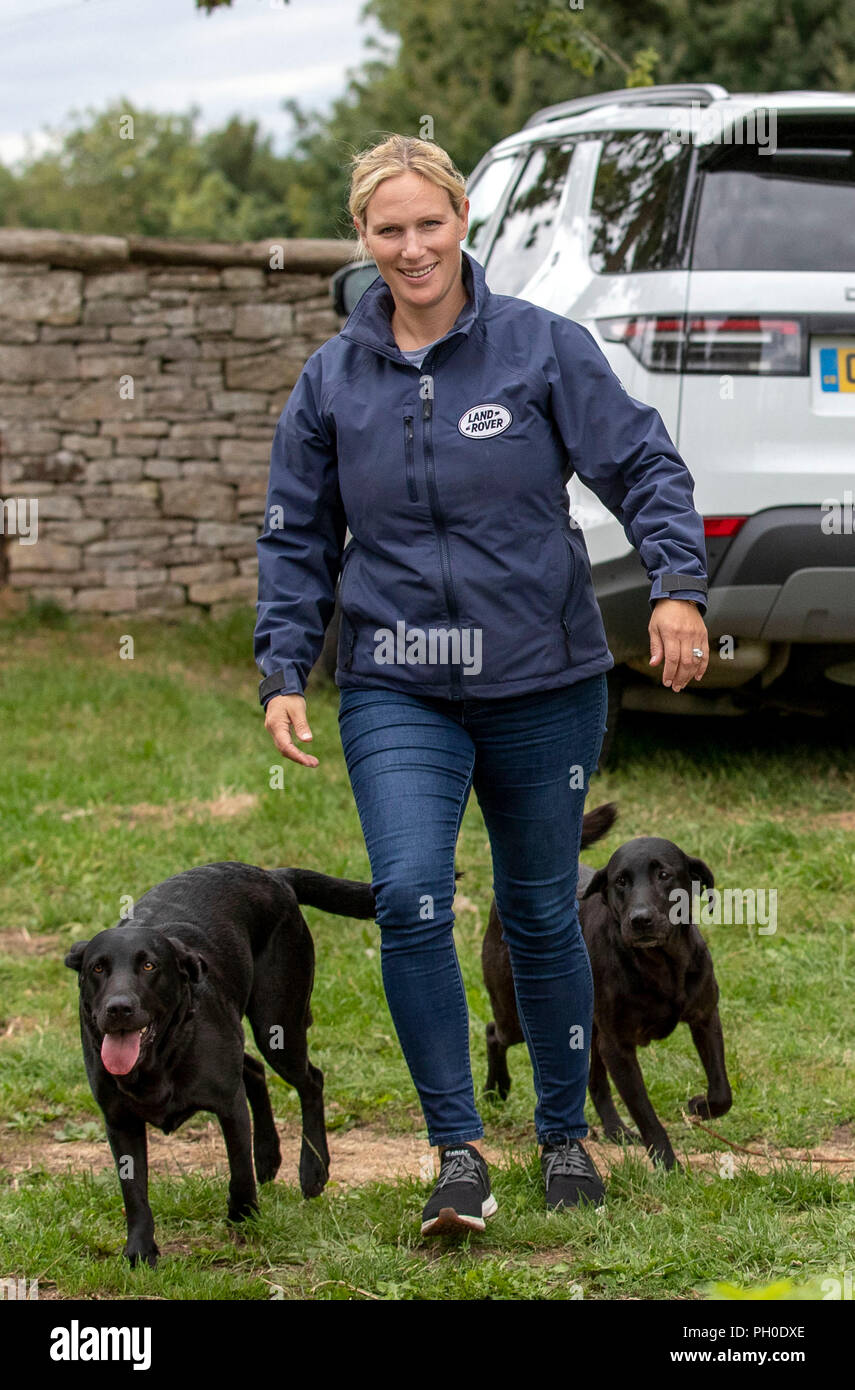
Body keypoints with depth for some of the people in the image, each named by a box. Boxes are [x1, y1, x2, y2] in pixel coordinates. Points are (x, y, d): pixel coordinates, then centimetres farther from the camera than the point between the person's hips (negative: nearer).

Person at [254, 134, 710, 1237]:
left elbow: (643, 466, -2)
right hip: (396, 692, 1)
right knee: (410, 897, -18)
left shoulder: (544, 347, -2)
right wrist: (282, 670, 0)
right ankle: (459, 1154, -10)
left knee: (540, 914, 10)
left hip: (544, 685, -1)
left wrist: (677, 583, -18)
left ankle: (565, 1136, 29)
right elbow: (296, 537, 10)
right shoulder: (333, 378, 5)